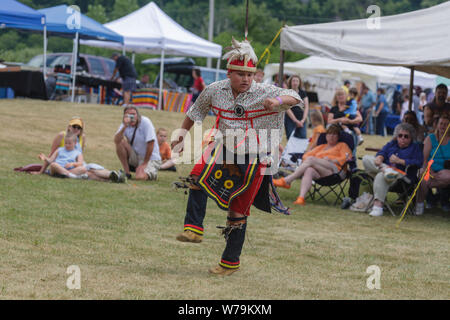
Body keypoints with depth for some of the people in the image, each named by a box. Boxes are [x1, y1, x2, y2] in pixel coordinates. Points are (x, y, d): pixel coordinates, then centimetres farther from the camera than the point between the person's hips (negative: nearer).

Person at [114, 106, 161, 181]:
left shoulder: (145, 122, -19)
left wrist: (145, 163, -15)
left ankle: (152, 172, 9)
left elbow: (151, 144, -18)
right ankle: (127, 172, -8)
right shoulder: (125, 124, -5)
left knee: (140, 177, -30)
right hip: (136, 156, 5)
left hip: (150, 158, -5)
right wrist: (125, 126, -32)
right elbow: (116, 140, -19)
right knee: (121, 142, -18)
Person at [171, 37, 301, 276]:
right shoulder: (215, 91, -3)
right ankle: (194, 229, -25)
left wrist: (278, 100, -40)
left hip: (252, 157, -2)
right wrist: (182, 135, 12)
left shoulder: (263, 93, -12)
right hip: (224, 148, 3)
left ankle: (231, 261, 19)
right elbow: (195, 112, 14)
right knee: (199, 175, -28)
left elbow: (295, 97, -20)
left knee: (238, 211, 3)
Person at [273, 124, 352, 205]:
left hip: (332, 169, -4)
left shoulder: (342, 145, 26)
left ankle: (286, 181, -36)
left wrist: (330, 159, -6)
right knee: (309, 170, -35)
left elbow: (345, 158, 7)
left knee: (310, 159, -28)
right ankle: (301, 198, -57)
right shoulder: (321, 147, 38)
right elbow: (305, 156, 27)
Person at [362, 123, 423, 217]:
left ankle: (378, 205, -43)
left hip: (401, 174, -6)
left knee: (381, 176, -37)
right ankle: (385, 169, -33)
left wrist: (399, 161, -14)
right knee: (366, 158, -10)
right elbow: (382, 152, 11)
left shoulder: (415, 148, 11)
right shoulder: (391, 144, 28)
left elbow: (418, 163, -6)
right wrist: (379, 157, -14)